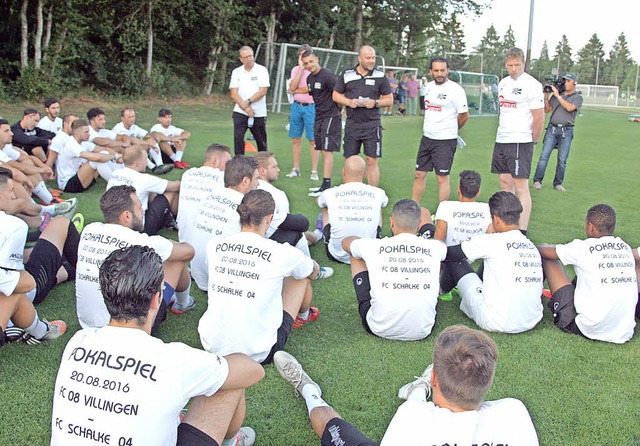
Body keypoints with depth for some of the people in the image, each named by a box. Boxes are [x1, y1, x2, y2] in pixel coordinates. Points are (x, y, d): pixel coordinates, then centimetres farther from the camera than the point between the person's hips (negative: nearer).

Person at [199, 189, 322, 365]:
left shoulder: (214, 246, -4)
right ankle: (303, 315, 49)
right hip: (257, 354, -3)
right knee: (301, 275, 16)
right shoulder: (281, 253, -14)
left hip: (211, 346, 4)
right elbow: (314, 271, 9)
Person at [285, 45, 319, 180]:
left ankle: (314, 171, 2)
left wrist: (294, 90, -2)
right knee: (295, 139, 9)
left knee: (313, 140, -3)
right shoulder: (295, 69, 9)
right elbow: (292, 86, -7)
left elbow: (310, 89, -15)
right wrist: (301, 68, -8)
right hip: (297, 106, 5)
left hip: (311, 107, -5)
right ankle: (295, 169, 19)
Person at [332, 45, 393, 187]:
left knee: (372, 161, -4)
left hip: (372, 125, -2)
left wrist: (375, 103, -13)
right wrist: (349, 102, -8)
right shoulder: (346, 75, 6)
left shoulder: (380, 76, 2)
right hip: (352, 124, 2)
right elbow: (336, 95, 11)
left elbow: (389, 100, 6)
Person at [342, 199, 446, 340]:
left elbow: (346, 242, 17)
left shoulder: (374, 246, -9)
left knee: (357, 255, 18)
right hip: (423, 331, 2)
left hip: (380, 329, -2)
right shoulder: (434, 248, -6)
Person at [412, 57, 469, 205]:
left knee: (442, 177, -1)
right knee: (419, 174, 12)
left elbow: (464, 116, -6)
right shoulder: (429, 86, 9)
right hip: (427, 138, 7)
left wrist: (449, 130, 7)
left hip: (445, 140, -7)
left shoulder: (455, 89, -12)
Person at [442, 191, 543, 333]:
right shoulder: (533, 247, 7)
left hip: (496, 323, -6)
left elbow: (448, 254, -2)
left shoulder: (490, 242, -11)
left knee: (455, 261, 8)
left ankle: (443, 289, 39)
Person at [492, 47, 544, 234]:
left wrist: (532, 142, -3)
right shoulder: (503, 83, 13)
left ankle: (522, 233, -9)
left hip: (520, 141, -8)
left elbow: (539, 118, -10)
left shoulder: (532, 85, -11)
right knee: (505, 182, 12)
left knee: (521, 186, -9)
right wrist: (503, 133, 15)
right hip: (502, 140, 8)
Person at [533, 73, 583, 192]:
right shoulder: (556, 94, 14)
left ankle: (558, 183, 12)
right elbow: (547, 110, 14)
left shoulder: (578, 97, 5)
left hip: (566, 130, -2)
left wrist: (557, 95, -10)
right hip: (552, 128, 2)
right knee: (544, 156, -4)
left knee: (562, 160, 2)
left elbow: (569, 108, -14)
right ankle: (537, 181, 2)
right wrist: (546, 97, 0)